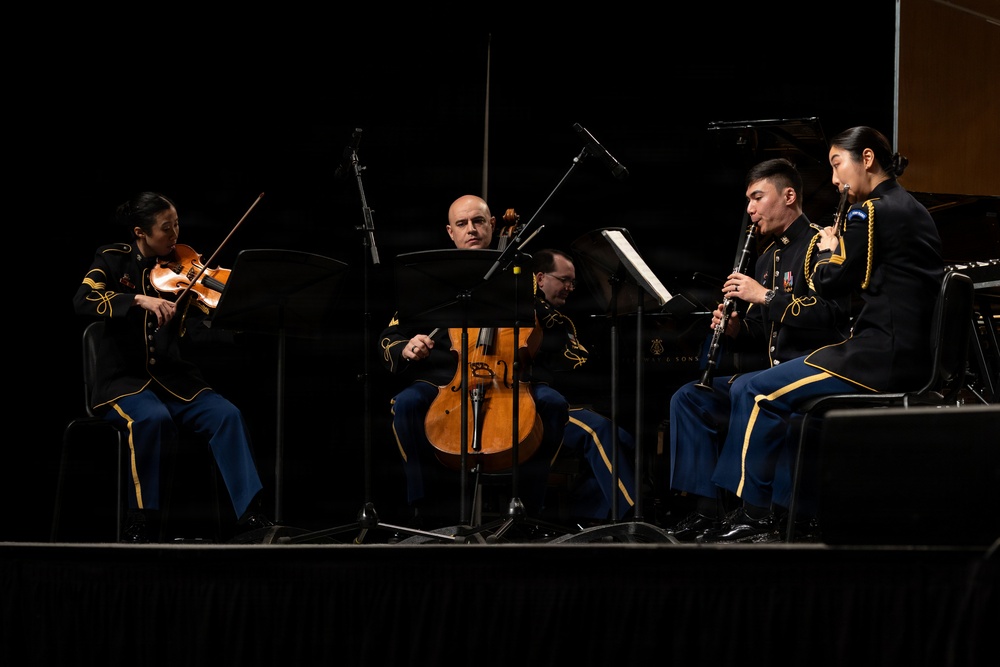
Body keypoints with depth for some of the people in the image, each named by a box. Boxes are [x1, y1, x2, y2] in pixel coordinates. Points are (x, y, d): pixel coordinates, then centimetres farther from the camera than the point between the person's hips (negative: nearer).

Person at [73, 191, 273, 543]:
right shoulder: (115, 259, 1)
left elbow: (193, 332, -4)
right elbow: (83, 301, -17)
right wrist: (141, 299, -29)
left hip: (173, 379, 3)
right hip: (124, 380, -3)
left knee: (227, 414, -23)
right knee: (153, 418, -35)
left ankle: (249, 514, -21)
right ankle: (139, 523, -24)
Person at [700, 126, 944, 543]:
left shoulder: (870, 212, -12)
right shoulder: (910, 209, 17)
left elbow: (829, 283, -11)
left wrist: (828, 248, 7)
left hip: (883, 356, -10)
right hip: (914, 355, 10)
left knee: (760, 394, -4)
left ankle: (752, 512, 1)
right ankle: (782, 505, 21)